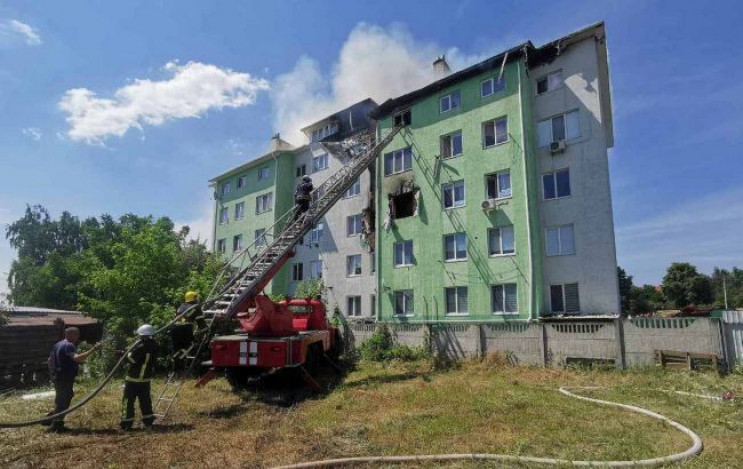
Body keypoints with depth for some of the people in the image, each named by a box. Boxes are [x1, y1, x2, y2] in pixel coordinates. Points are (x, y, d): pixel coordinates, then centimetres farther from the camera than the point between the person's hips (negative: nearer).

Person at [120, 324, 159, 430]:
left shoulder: (141, 347, -22)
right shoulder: (154, 346, 0)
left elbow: (130, 359, -17)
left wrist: (129, 352, 2)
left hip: (133, 379, -7)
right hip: (146, 378, 7)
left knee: (128, 400, 3)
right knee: (145, 399, 15)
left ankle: (127, 423, 5)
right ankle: (148, 421, 19)